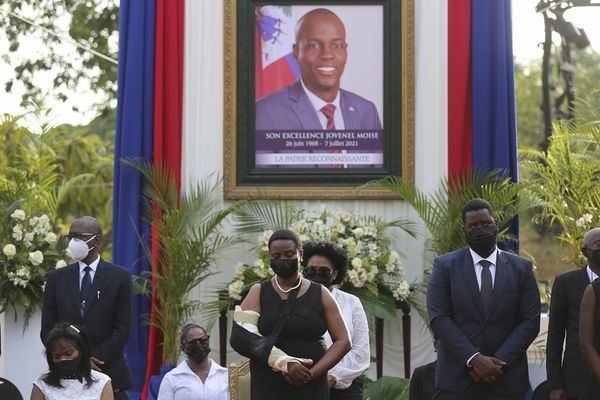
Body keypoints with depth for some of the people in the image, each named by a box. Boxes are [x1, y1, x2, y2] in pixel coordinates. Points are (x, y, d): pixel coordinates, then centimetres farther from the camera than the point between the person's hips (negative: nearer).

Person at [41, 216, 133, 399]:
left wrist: (94, 359, -11)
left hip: (109, 374, -2)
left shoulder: (120, 277, 2)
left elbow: (122, 329, -2)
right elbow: (47, 329, 6)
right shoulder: (57, 278, 9)